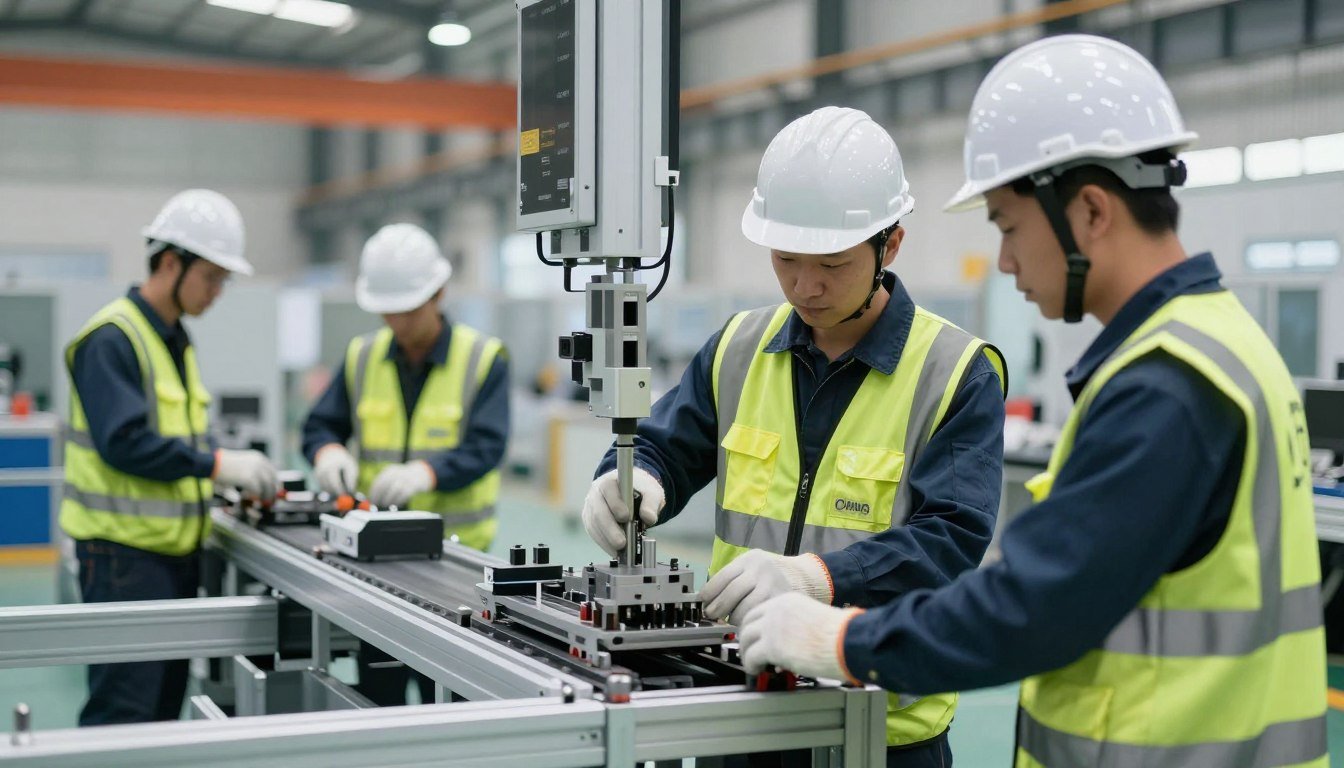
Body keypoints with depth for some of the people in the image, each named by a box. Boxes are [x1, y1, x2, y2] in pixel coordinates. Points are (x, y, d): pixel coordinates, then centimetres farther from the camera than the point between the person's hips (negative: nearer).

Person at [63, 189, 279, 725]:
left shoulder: (177, 341, 15)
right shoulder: (112, 338, -14)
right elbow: (124, 442, -23)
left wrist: (238, 479, 4)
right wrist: (218, 464, -21)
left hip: (175, 550, 9)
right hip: (125, 552, -9)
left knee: (164, 705, 14)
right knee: (122, 711, -8)